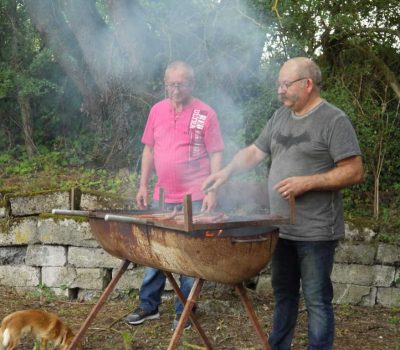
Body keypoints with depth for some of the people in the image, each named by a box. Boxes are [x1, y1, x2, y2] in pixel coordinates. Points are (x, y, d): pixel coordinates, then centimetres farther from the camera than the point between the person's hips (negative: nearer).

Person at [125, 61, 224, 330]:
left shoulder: (206, 114, -5)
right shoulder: (157, 110, 7)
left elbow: (216, 155, -6)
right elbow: (149, 149, 14)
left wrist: (212, 192, -13)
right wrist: (143, 185, 9)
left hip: (194, 198, -4)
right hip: (162, 197, 4)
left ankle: (184, 310, 16)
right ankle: (149, 306, 24)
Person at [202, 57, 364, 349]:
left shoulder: (334, 120, -11)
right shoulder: (280, 117, 11)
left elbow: (355, 172, -15)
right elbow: (254, 152, 17)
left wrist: (307, 182, -21)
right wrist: (227, 171, 1)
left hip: (315, 232, -7)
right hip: (281, 228, 7)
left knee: (317, 300, 1)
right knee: (283, 293, 18)